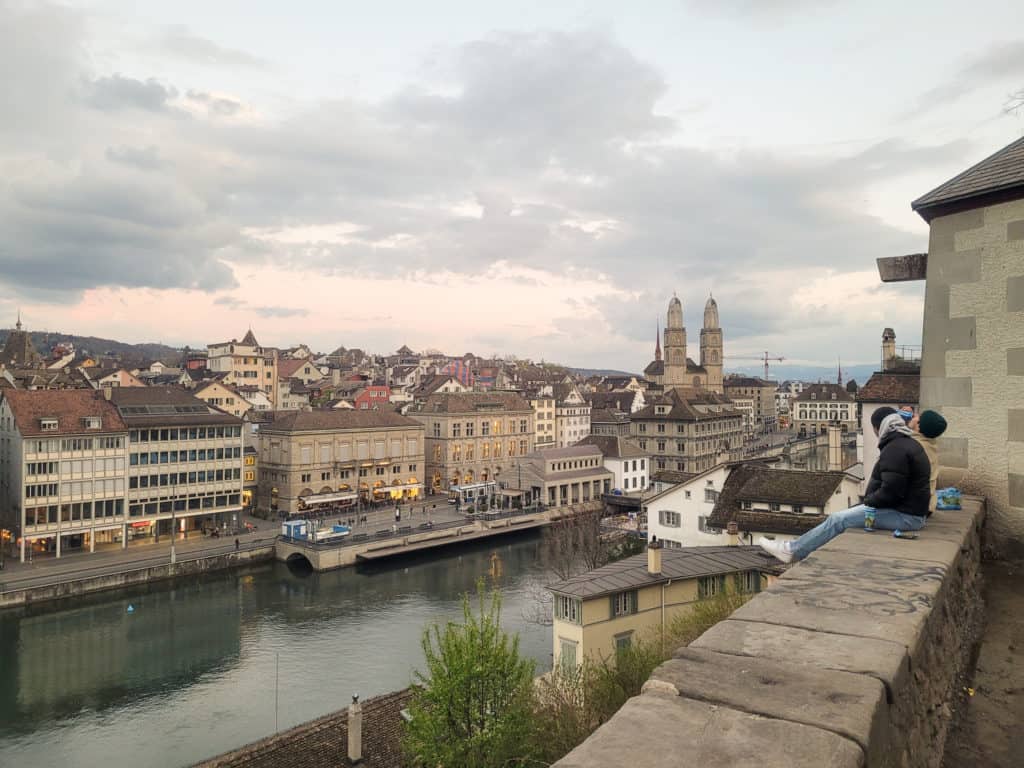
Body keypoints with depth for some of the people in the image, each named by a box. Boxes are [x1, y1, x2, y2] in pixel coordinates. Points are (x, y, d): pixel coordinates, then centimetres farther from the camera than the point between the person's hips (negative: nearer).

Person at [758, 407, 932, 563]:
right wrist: (869, 500, 8)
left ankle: (792, 550, -2)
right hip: (909, 509, 10)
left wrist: (868, 501, -8)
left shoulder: (895, 449, -20)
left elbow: (890, 492, -26)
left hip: (905, 516, -10)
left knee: (838, 519, -9)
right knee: (844, 517, 13)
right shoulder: (909, 443, 15)